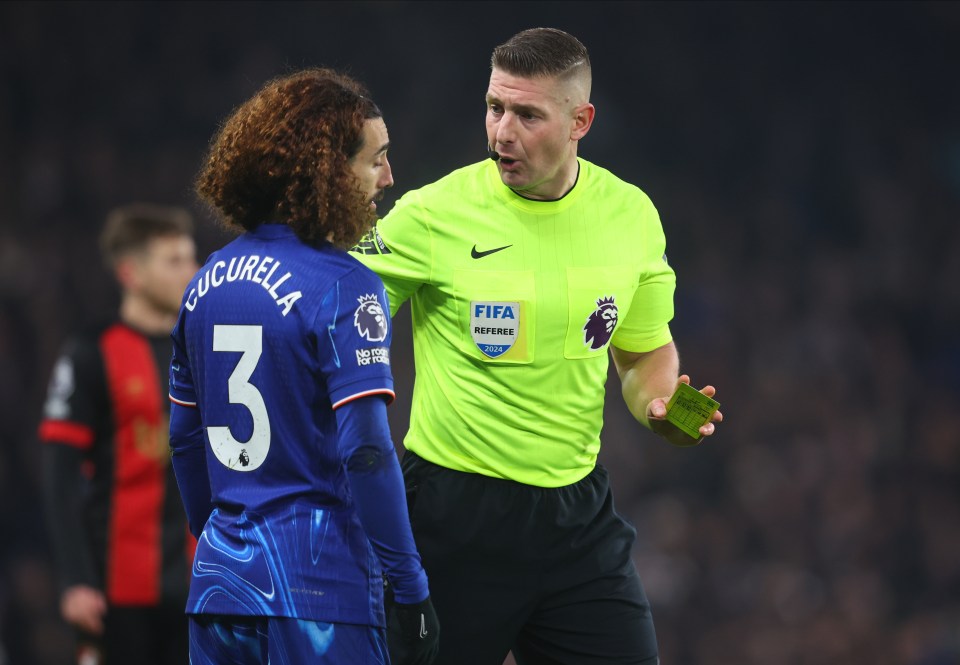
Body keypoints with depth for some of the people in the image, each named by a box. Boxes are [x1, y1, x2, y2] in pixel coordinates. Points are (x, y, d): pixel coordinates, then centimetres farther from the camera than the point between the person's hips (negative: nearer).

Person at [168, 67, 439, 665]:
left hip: (222, 576, 7)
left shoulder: (208, 283, 9)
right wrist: (410, 589, -14)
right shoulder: (344, 289, -12)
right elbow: (365, 451, -17)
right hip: (318, 584, -7)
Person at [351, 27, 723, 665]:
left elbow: (646, 350, 16)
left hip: (580, 511, 4)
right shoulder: (432, 215, -11)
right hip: (454, 511, -3)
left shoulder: (630, 213, 2)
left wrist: (660, 407, -5)